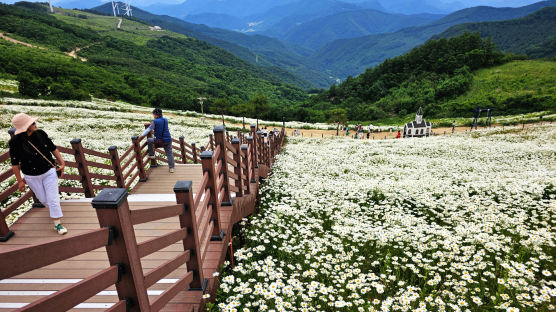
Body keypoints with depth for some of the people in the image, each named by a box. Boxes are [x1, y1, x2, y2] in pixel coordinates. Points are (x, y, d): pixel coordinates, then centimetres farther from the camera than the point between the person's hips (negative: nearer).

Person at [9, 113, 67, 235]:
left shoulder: (41, 134, -10)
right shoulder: (15, 142, -16)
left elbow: (53, 148, 5)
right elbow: (15, 163, -8)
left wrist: (62, 163, 3)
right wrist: (20, 181, -4)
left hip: (49, 172, 1)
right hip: (32, 177, -1)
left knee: (53, 199, 0)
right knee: (43, 199, 16)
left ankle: (57, 224, 12)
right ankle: (55, 210, 48)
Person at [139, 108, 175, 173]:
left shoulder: (155, 121, -9)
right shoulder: (165, 120, 7)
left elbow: (149, 129, -10)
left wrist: (141, 135, -8)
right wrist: (150, 124, 28)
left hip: (159, 141, -4)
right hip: (168, 140, 4)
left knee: (149, 140, 21)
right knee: (169, 154, 9)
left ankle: (151, 155, 26)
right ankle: (171, 168, 9)